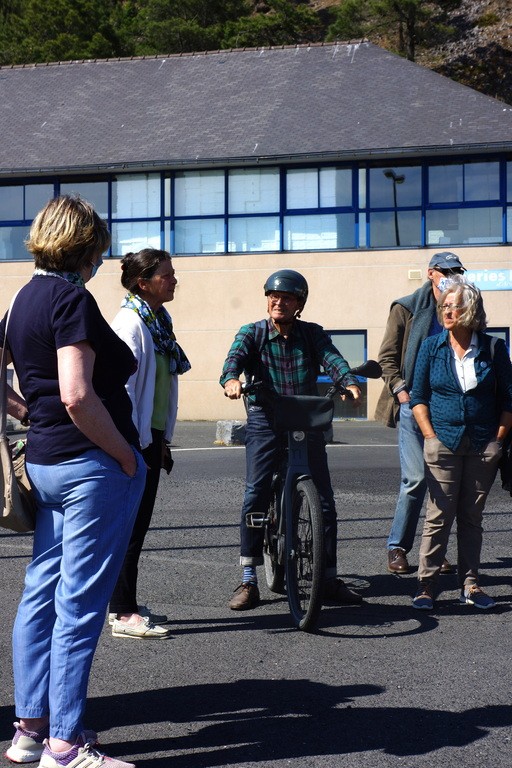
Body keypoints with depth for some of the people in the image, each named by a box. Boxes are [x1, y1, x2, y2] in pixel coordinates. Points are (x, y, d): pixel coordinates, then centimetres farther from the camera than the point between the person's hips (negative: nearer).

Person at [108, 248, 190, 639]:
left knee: (139, 523, 14)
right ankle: (125, 615, 5)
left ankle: (125, 606, 24)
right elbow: (122, 389, -20)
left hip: (150, 437, 9)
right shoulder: (130, 323, -16)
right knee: (131, 526, -3)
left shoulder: (159, 321, 13)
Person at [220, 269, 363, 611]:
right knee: (256, 496, -12)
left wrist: (350, 383, -34)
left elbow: (331, 358, -12)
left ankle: (330, 579, 15)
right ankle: (249, 580, -3)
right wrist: (231, 379, -42)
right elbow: (236, 356, -18)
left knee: (324, 499, 1)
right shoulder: (252, 333, 2)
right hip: (265, 422, -2)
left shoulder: (312, 334, 5)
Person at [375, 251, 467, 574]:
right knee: (416, 477, -9)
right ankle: (398, 547, 5)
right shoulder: (407, 309, 4)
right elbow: (387, 356, 5)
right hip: (414, 403, -4)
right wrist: (401, 391, -8)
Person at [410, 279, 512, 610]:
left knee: (472, 517, 8)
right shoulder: (431, 347, 3)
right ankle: (426, 585, 2)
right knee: (439, 516, -3)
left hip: (484, 446, 1)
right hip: (443, 443, -1)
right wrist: (431, 437, -4)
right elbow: (418, 397, 5)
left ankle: (470, 584, 15)